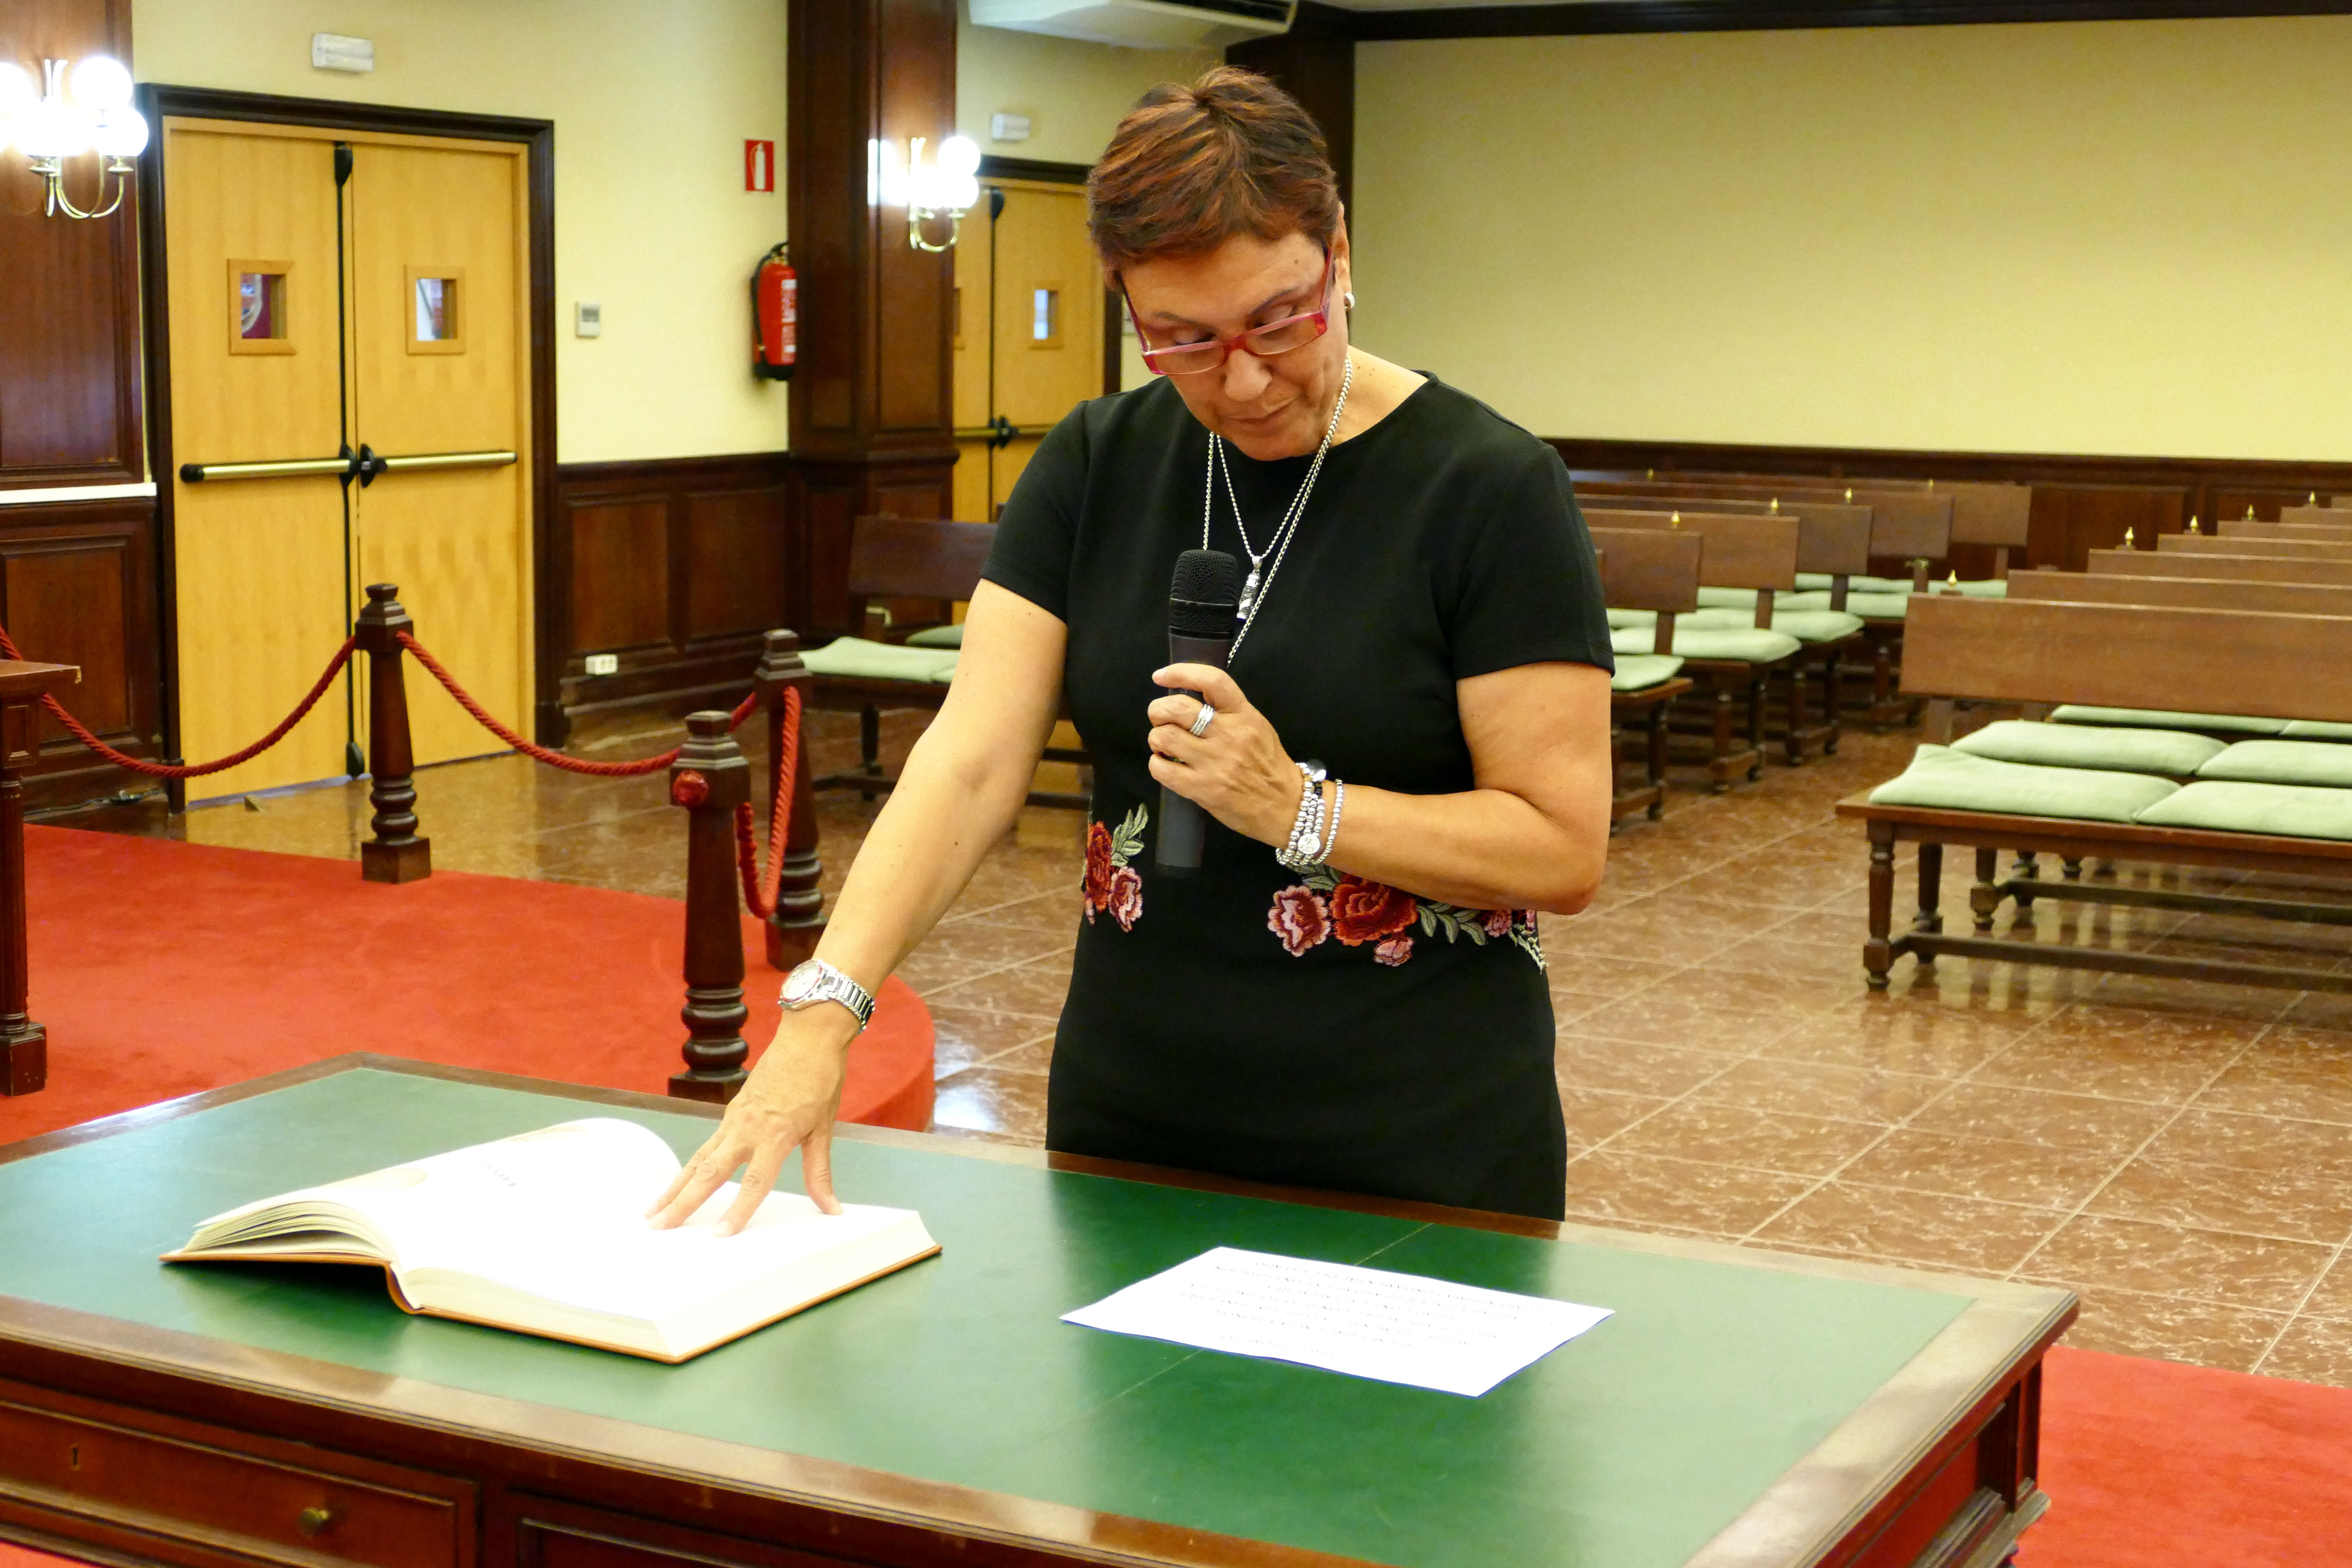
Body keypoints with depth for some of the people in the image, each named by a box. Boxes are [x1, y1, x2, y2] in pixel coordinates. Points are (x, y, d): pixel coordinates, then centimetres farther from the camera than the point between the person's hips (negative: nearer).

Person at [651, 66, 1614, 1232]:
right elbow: (969, 763, -8)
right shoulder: (1094, 468, 1)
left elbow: (1565, 849, -13)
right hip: (1126, 1127, 4)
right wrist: (824, 1005, -21)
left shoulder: (1488, 489, -12)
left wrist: (1299, 808, -24)